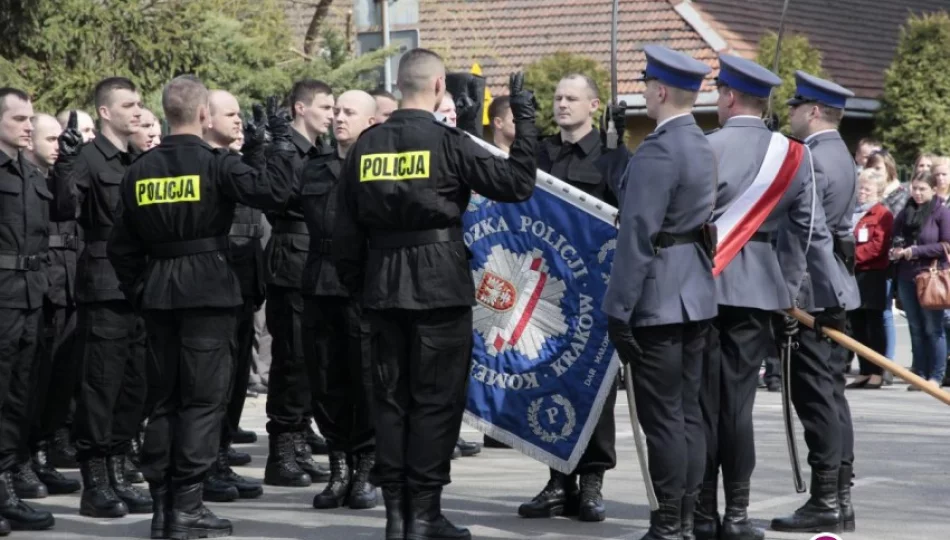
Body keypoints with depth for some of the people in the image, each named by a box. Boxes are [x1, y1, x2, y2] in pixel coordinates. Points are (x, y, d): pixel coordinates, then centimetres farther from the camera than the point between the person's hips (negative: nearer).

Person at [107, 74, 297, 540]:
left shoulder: (140, 170, 6)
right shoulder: (214, 163, -11)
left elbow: (121, 244, 8)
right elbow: (273, 190, -21)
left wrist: (139, 291, 16)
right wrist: (281, 144, -7)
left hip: (158, 292, 6)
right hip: (207, 289, -5)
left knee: (168, 395, 15)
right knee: (204, 397, -1)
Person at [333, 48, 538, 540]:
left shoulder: (366, 146, 5)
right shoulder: (447, 143, -10)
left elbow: (346, 229, 7)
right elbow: (517, 183, -9)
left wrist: (355, 285, 17)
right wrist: (524, 117, -1)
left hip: (383, 290, 5)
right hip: (441, 289, -4)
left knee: (390, 398, 10)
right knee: (436, 400, 1)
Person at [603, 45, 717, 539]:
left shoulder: (657, 152, -16)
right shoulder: (705, 147, 12)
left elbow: (637, 237, -19)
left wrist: (620, 309, -16)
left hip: (659, 299, -9)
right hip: (698, 295, 9)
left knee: (663, 419, -6)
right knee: (689, 413, 11)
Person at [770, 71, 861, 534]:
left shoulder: (811, 161, -15)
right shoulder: (841, 156, 16)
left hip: (812, 292, -10)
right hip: (837, 289, 10)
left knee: (816, 396, -7)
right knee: (831, 394, 11)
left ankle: (825, 503, -6)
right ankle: (840, 499, 14)